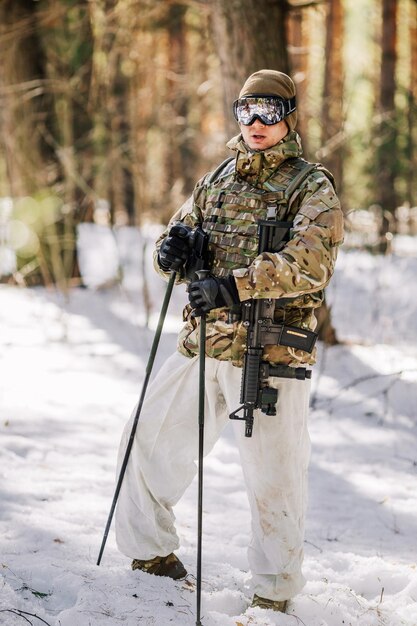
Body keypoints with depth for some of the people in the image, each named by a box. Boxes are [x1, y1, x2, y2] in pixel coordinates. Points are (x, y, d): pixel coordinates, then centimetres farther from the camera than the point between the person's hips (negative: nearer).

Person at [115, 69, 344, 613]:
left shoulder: (312, 187, -3)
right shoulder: (218, 181, 15)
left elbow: (311, 263, -20)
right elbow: (181, 240, 20)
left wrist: (233, 285, -30)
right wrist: (173, 249, -6)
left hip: (270, 358, -6)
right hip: (202, 345, 6)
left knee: (272, 477, 0)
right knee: (149, 441, 10)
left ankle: (274, 590, 17)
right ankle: (151, 549, 30)